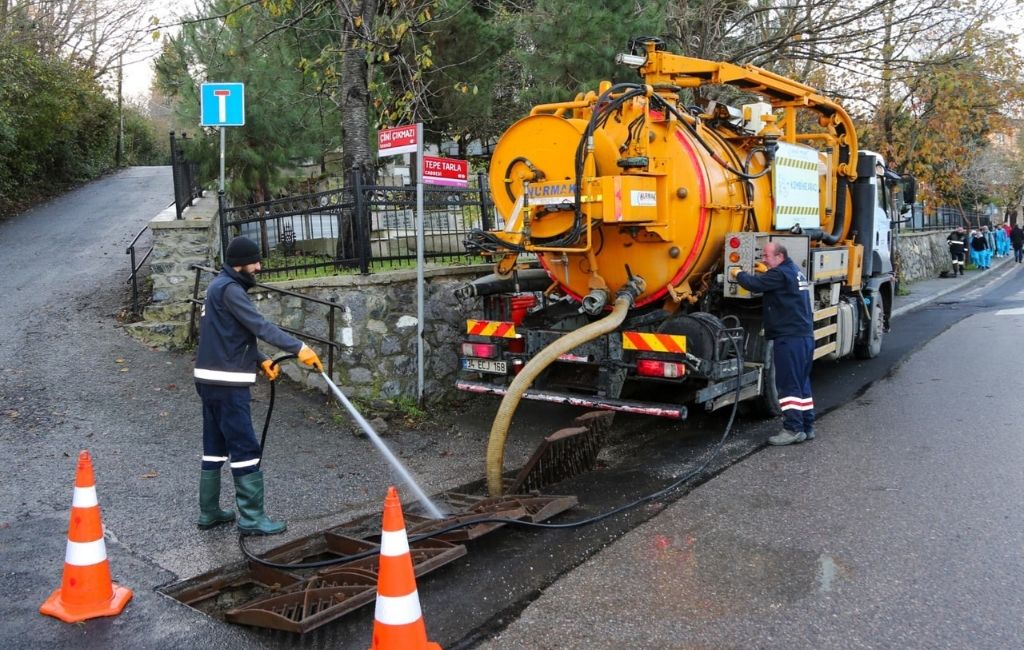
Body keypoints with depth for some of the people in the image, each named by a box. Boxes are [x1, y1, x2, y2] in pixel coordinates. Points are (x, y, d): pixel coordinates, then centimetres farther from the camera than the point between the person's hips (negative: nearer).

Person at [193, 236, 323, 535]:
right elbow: (259, 325, -24)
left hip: (211, 381, 10)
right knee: (245, 447, -6)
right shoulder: (229, 289, -15)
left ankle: (209, 511, 23)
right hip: (226, 383, -10)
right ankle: (252, 517, -1)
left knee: (215, 446, 15)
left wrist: (261, 360, 7)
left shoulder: (221, 286, 18)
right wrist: (299, 348, -27)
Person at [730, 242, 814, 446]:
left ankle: (793, 429, -5)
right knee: (802, 383, 14)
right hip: (805, 336, 10)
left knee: (788, 384, -6)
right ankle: (807, 427, 20)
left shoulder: (780, 274, -14)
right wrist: (766, 271, 22)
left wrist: (738, 274, 2)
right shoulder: (795, 271, 16)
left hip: (789, 337, -10)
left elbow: (753, 284, -15)